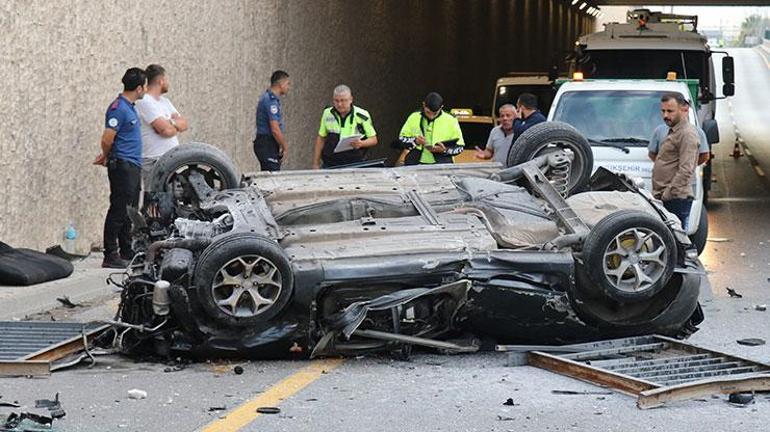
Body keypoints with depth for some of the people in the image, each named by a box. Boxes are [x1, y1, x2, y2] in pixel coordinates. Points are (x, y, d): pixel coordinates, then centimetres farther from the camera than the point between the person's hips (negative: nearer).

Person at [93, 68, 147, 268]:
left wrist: (107, 156, 12)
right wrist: (107, 157, 0)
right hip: (123, 166, -9)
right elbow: (107, 139, -18)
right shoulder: (119, 108, -17)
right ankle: (111, 255, -3)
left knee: (129, 213, 13)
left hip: (134, 167, 9)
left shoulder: (129, 107, 15)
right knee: (119, 211, -6)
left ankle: (127, 253, 20)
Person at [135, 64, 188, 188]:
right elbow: (166, 130, -21)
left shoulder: (164, 101, 17)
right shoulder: (145, 102, -13)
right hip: (154, 162, -9)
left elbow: (184, 124, 10)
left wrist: (171, 124, -12)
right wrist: (177, 125, 1)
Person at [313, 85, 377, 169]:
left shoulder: (362, 116, -1)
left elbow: (373, 140, 5)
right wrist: (316, 164, 14)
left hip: (354, 165, -2)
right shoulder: (327, 114, 8)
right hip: (330, 165, 2)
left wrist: (361, 143, -17)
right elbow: (321, 138, 16)